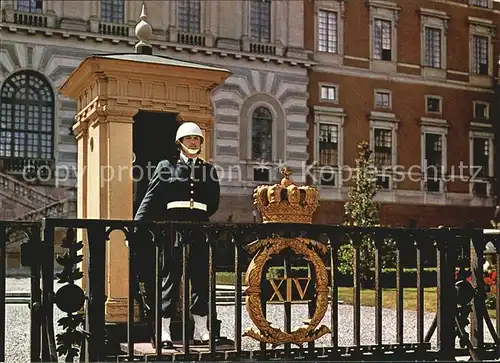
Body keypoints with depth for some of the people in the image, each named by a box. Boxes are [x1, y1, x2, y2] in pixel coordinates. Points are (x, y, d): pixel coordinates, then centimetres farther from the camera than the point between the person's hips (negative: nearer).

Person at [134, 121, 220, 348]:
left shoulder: (209, 170, 16)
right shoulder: (166, 167, 8)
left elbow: (214, 203, 16)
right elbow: (151, 199, 0)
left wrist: (200, 218, 3)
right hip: (173, 227, -3)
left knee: (201, 278, 5)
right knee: (170, 277, -2)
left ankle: (201, 330, 12)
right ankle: (164, 331, 1)